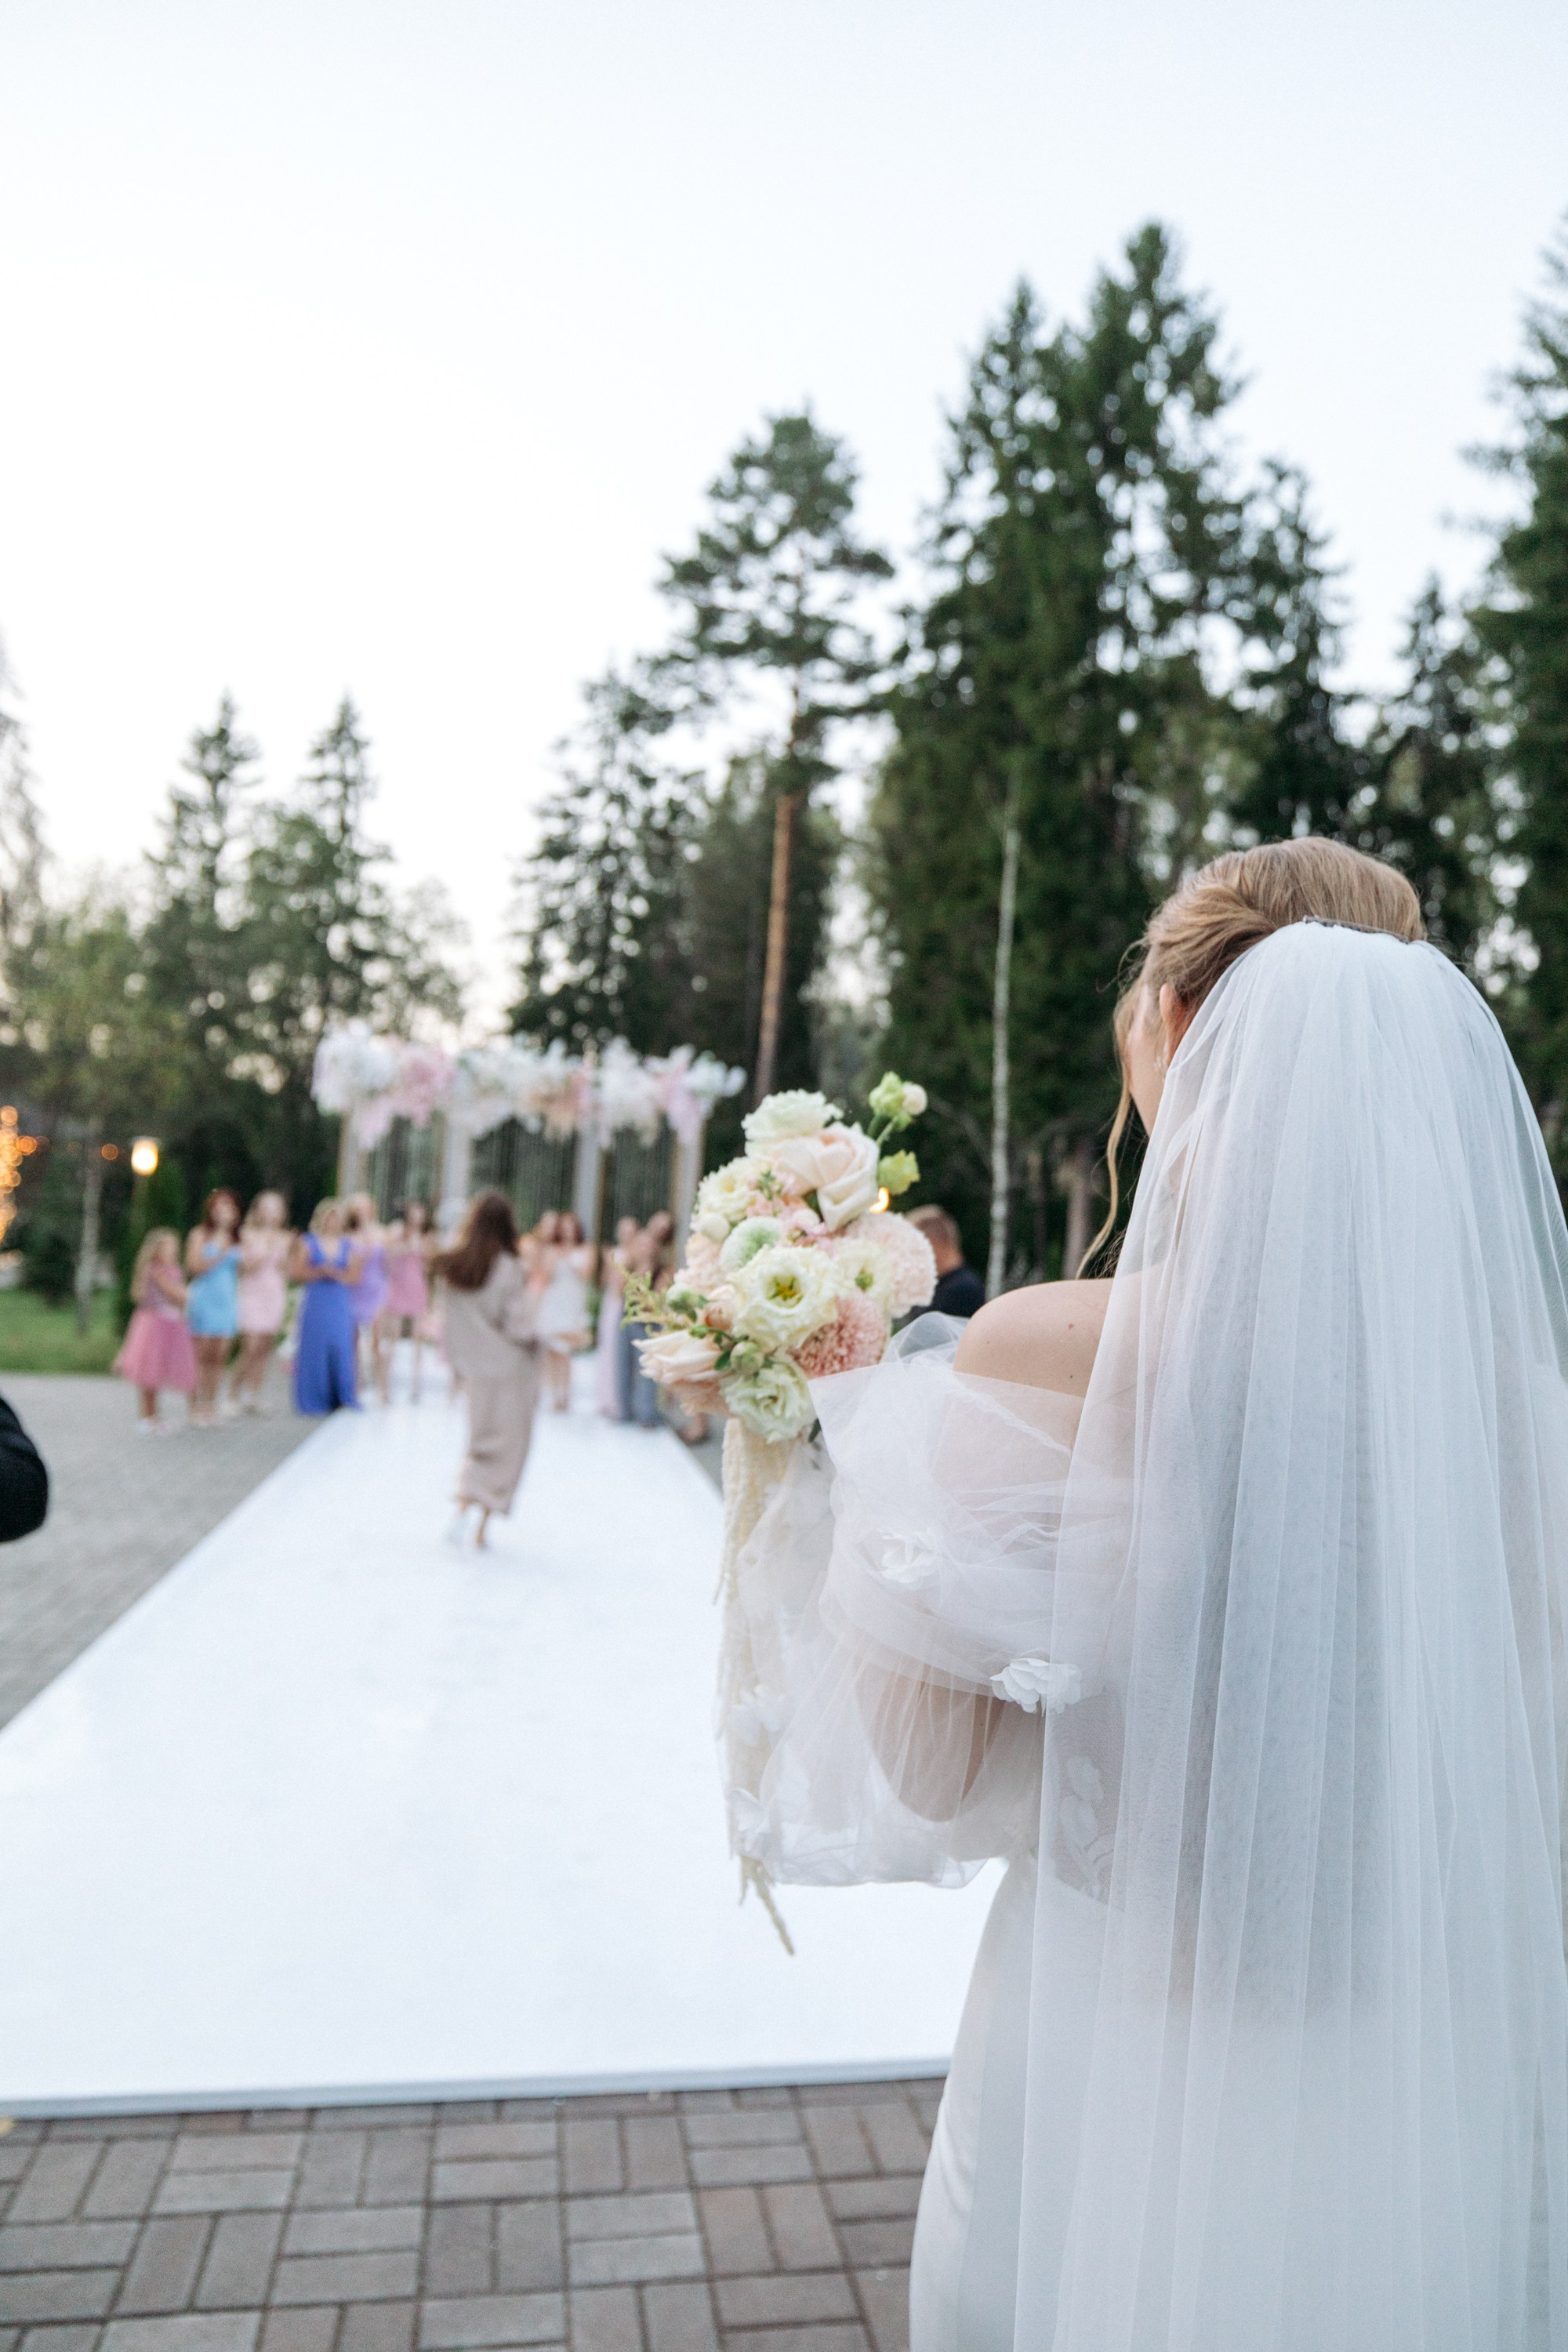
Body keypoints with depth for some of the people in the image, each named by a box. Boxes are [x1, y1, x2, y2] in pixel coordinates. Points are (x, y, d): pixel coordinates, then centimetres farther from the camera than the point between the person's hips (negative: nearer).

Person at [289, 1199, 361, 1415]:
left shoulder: (348, 1245, 13)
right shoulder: (307, 1243, 5)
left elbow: (355, 1276, 7)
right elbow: (295, 1272, -2)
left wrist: (337, 1274, -11)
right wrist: (320, 1272, -13)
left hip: (342, 1308, 2)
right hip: (316, 1306, -2)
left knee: (342, 1350, -3)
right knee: (315, 1351, -3)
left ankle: (344, 1399, 2)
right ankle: (314, 1402, 4)